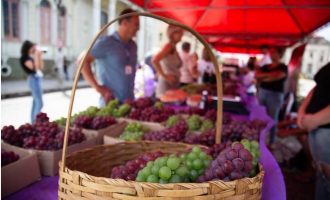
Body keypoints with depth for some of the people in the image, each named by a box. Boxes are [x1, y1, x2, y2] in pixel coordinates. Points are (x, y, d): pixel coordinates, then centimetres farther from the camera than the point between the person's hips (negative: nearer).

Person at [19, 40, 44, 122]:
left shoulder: (31, 57, 14)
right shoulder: (25, 58, -10)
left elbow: (41, 67, 16)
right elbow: (34, 67, -21)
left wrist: (40, 56, 9)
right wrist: (36, 56, -15)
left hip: (38, 79, 10)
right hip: (34, 79, -9)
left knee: (36, 102, 12)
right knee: (39, 103, -14)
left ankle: (33, 122, 18)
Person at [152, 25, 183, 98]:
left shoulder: (173, 47, 15)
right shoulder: (169, 46, -12)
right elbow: (154, 60, -24)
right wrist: (164, 76, -20)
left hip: (173, 84, 9)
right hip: (167, 85, -9)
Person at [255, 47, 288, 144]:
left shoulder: (283, 67, -1)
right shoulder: (265, 66, 15)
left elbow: (276, 77, -17)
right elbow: (256, 75, 2)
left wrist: (262, 78, -3)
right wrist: (269, 74, -11)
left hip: (275, 94, -5)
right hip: (262, 92, 5)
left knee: (272, 118, 0)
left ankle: (271, 142, 8)